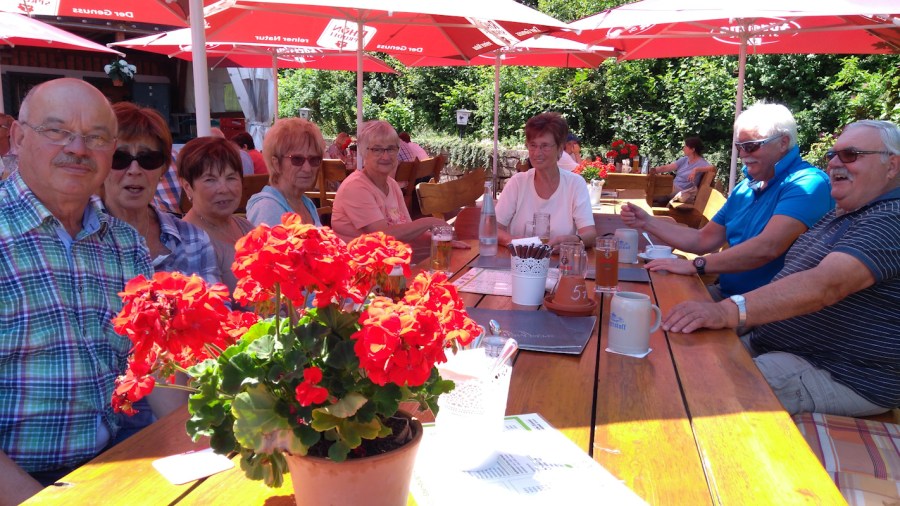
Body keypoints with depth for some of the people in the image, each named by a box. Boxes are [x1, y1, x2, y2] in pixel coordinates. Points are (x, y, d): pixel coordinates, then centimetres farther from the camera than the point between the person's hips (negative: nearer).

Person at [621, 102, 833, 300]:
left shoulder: (808, 183, -13)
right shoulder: (744, 188, 14)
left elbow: (768, 247, -27)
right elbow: (704, 240, 15)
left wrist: (694, 265, -26)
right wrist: (647, 222, 6)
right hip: (725, 294, 8)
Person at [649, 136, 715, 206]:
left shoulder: (701, 162, -11)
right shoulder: (684, 159, 10)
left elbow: (713, 168, -30)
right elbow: (667, 167, 4)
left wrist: (696, 170, -39)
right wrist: (654, 170, -12)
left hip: (684, 194, -7)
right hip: (673, 191, 7)